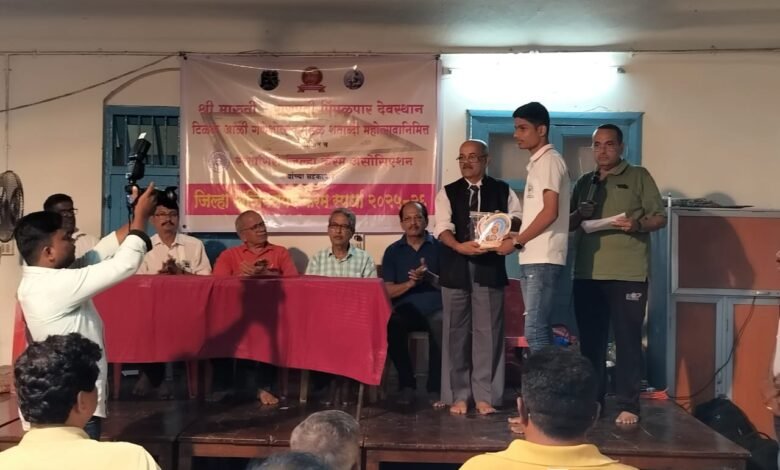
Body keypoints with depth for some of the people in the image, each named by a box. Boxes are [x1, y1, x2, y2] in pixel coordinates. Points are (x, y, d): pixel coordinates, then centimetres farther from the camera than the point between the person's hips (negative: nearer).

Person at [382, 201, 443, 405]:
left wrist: (429, 277, -15)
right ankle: (406, 384, -11)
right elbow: (388, 291, 6)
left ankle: (436, 387, -16)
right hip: (405, 311, 2)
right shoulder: (393, 251, 12)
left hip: (435, 309, -1)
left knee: (441, 325, -34)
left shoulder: (440, 247, 7)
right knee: (391, 325, -31)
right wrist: (410, 283, -12)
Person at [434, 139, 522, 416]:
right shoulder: (448, 193, 8)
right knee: (456, 331, 5)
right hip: (456, 269, 1)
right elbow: (442, 227, -5)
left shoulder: (503, 191, 10)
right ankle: (458, 395, 14)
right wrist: (459, 247, -23)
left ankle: (485, 395, 10)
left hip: (490, 267, 0)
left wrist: (512, 240, -19)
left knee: (488, 331, 1)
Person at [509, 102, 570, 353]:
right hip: (532, 258, 9)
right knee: (539, 328, 10)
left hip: (543, 259, -9)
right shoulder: (537, 162, 19)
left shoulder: (550, 160, -8)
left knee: (535, 330, -11)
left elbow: (550, 212, -17)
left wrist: (517, 241, -11)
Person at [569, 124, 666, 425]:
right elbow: (568, 224, 18)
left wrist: (638, 224, -18)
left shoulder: (639, 177, 6)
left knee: (628, 340, -3)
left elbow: (660, 217, 2)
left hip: (628, 274, -4)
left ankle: (628, 405, 3)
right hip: (587, 274, 4)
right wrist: (579, 215, -4)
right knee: (590, 340, 8)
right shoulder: (584, 183, 17)